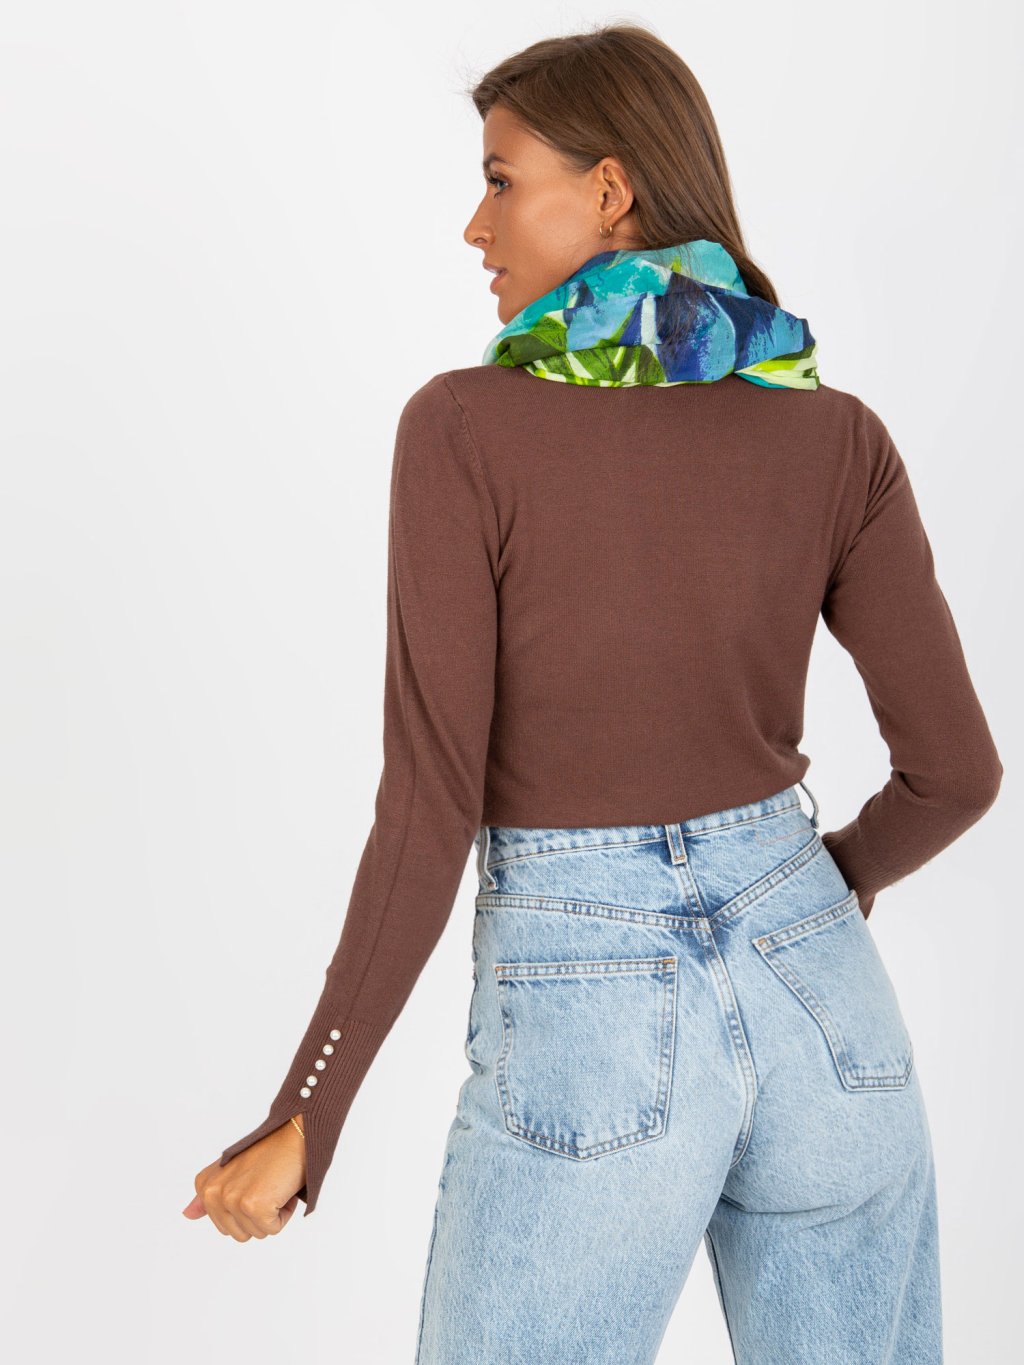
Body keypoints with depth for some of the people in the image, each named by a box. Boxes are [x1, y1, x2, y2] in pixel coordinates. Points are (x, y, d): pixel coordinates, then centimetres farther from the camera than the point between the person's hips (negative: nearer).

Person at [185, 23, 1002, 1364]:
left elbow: (430, 814, -15)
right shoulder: (837, 437, -2)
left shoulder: (463, 430, -13)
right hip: (816, 991, 4)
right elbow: (956, 767, -1)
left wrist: (304, 1122, -6)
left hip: (589, 1020, -4)